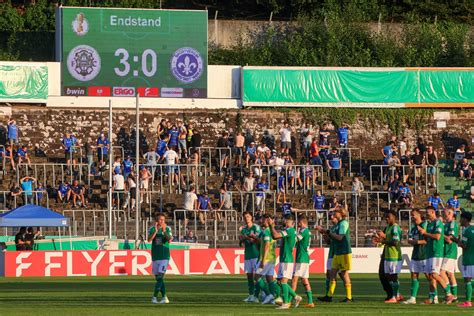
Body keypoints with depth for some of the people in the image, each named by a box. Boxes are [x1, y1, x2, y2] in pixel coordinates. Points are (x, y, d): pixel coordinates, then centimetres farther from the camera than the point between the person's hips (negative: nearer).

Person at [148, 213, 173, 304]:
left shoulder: (167, 229, 1)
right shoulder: (152, 229, 4)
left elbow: (169, 240, -13)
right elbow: (149, 240, -11)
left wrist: (164, 231, -24)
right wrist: (156, 231, -21)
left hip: (164, 256, -3)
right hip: (155, 256, 3)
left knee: (160, 276, -12)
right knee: (158, 278, 5)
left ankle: (154, 296, -10)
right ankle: (164, 297, 11)